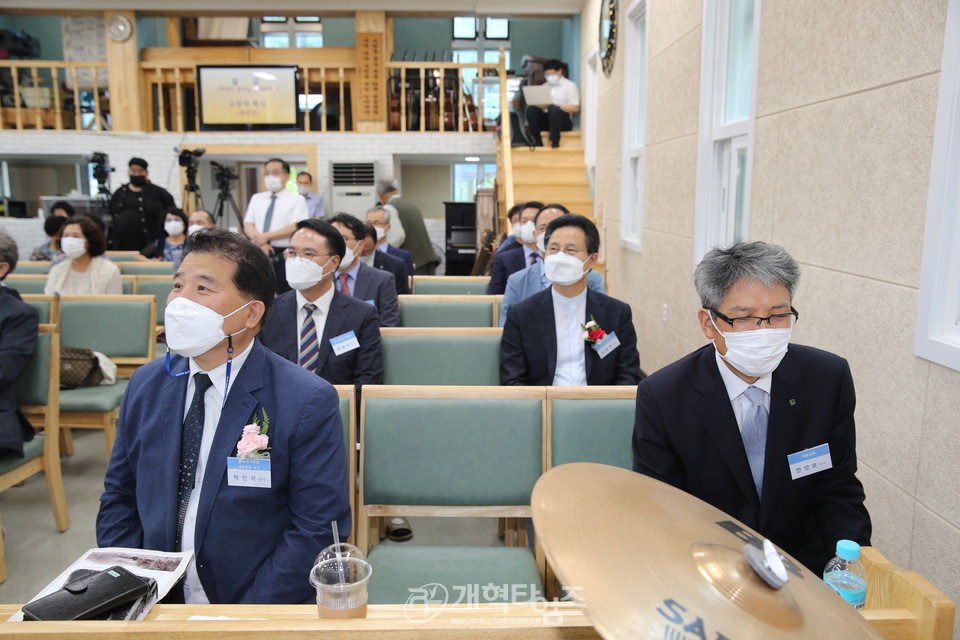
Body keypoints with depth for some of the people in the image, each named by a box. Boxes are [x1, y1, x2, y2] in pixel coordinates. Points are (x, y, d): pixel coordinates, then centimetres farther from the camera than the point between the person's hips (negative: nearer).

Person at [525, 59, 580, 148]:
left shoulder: (570, 85, 6)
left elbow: (575, 108, -4)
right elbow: (540, 105, 17)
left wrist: (557, 106, -15)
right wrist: (540, 105, -8)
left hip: (563, 120, -4)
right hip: (546, 120, 4)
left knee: (553, 109, -36)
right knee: (531, 110, -23)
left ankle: (554, 141, -33)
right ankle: (537, 141, -26)